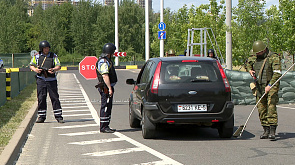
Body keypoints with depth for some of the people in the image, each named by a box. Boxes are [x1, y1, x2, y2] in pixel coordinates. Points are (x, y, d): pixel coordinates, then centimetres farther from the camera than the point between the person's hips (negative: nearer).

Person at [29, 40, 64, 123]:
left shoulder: (53, 56, 5)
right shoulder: (37, 56, 7)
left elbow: (58, 66, 0)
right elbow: (31, 65, 13)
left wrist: (54, 69, -22)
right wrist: (35, 69, -9)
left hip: (51, 79, -1)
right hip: (41, 79, 1)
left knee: (55, 98, -2)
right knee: (41, 98, 1)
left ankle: (58, 116, 2)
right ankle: (41, 117, 9)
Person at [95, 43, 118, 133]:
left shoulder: (106, 60, 19)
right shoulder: (103, 61, -16)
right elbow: (105, 76, -24)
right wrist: (110, 88, -25)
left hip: (107, 87, 11)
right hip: (105, 88, -11)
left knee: (108, 107, 13)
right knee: (105, 107, -8)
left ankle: (106, 126, 19)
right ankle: (103, 127, -6)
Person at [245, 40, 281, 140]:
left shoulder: (274, 57, -9)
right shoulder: (255, 57, 11)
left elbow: (277, 73, -16)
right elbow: (248, 62, 34)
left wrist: (269, 85, -24)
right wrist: (250, 70, 13)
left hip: (271, 87, -6)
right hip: (259, 87, 6)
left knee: (271, 107, -15)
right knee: (261, 109, 4)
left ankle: (272, 131, -19)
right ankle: (266, 131, 11)